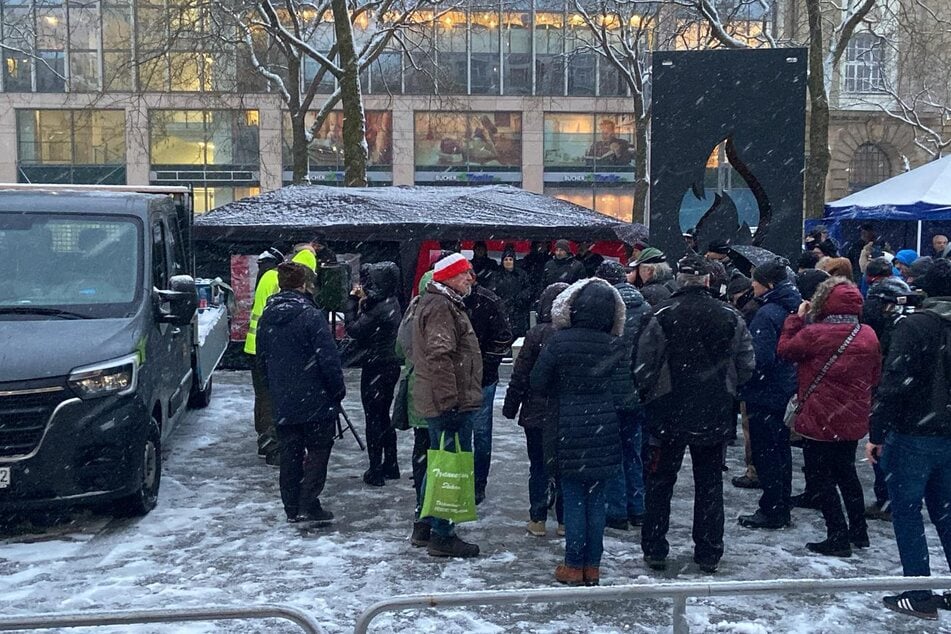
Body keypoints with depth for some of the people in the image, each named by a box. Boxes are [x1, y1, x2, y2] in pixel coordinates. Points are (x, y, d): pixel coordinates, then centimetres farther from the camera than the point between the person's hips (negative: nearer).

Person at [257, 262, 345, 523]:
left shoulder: (267, 317, 6)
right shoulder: (311, 316, -15)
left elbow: (262, 358, 14)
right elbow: (328, 358, -16)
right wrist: (339, 390, -5)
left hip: (282, 402, 6)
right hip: (315, 401, -6)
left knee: (289, 453, 13)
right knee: (318, 451, 4)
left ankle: (292, 508, 17)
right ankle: (309, 505, -1)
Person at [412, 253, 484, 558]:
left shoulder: (440, 303, 20)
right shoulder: (441, 307, -16)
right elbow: (439, 356, -25)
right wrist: (450, 400, -25)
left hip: (441, 403, 11)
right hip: (450, 404, -11)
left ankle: (425, 526, 30)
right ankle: (443, 537, 1)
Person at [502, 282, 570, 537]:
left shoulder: (538, 334, -13)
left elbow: (521, 374, -10)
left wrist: (511, 406, 0)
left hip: (537, 411, -2)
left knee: (538, 466, 8)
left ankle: (538, 519, 11)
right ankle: (565, 519, 17)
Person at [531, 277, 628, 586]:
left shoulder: (560, 342, -11)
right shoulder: (615, 348, -5)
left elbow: (538, 382, -5)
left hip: (571, 432, -2)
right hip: (605, 433, 2)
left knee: (574, 499, 7)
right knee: (596, 499, 11)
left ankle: (574, 567, 13)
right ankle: (592, 567, 18)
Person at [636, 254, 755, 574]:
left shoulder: (662, 315, -13)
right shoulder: (730, 317, -4)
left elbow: (644, 367, -11)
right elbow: (746, 367, 1)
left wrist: (646, 393, 7)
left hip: (669, 413, -2)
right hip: (715, 416, 2)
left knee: (660, 482, 11)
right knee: (710, 484, 14)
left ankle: (654, 551, 16)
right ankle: (709, 554, 20)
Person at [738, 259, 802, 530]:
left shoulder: (767, 314, -20)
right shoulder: (794, 309, 7)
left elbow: (761, 358, -26)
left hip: (765, 393, -9)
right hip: (787, 391, 9)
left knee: (764, 452, 0)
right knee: (780, 449, 17)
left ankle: (771, 511, 7)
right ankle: (782, 507, 27)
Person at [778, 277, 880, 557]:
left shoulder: (813, 334, -19)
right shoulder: (868, 336, -1)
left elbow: (784, 350, -3)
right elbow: (875, 376, 10)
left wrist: (797, 318, 3)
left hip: (820, 420, -6)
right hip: (853, 420, 6)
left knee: (821, 479, 5)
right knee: (846, 473, 21)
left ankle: (838, 538, 6)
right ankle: (859, 533, 29)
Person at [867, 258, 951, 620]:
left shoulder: (913, 326, -14)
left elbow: (893, 384, -19)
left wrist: (876, 433, -13)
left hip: (914, 436, -6)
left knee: (906, 513, 4)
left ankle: (919, 597, 7)